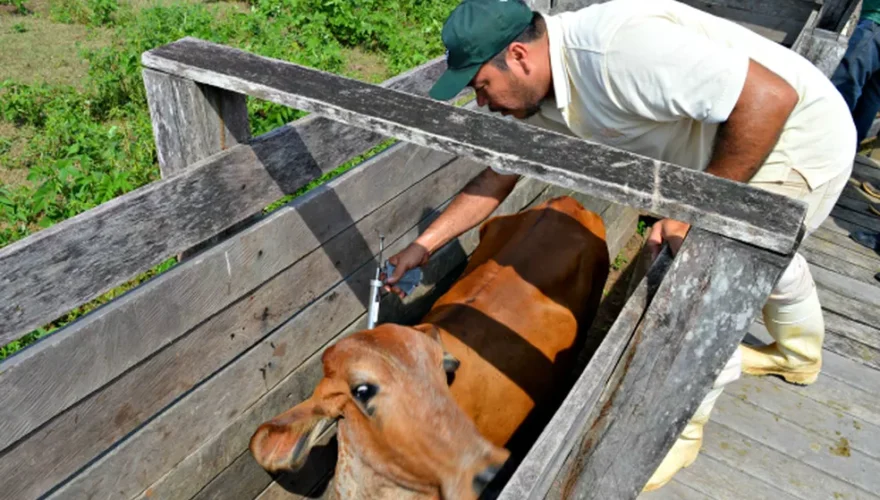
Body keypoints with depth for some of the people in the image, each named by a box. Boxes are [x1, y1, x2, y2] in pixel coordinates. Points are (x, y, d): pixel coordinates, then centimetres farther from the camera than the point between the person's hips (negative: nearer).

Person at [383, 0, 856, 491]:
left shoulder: (615, 46, -36)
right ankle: (799, 356, 60)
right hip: (737, 143, 9)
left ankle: (680, 432, 14)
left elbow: (772, 96, -36)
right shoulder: (533, 94, -8)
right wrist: (423, 246, 1)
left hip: (801, 138, -9)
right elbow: (495, 180, 4)